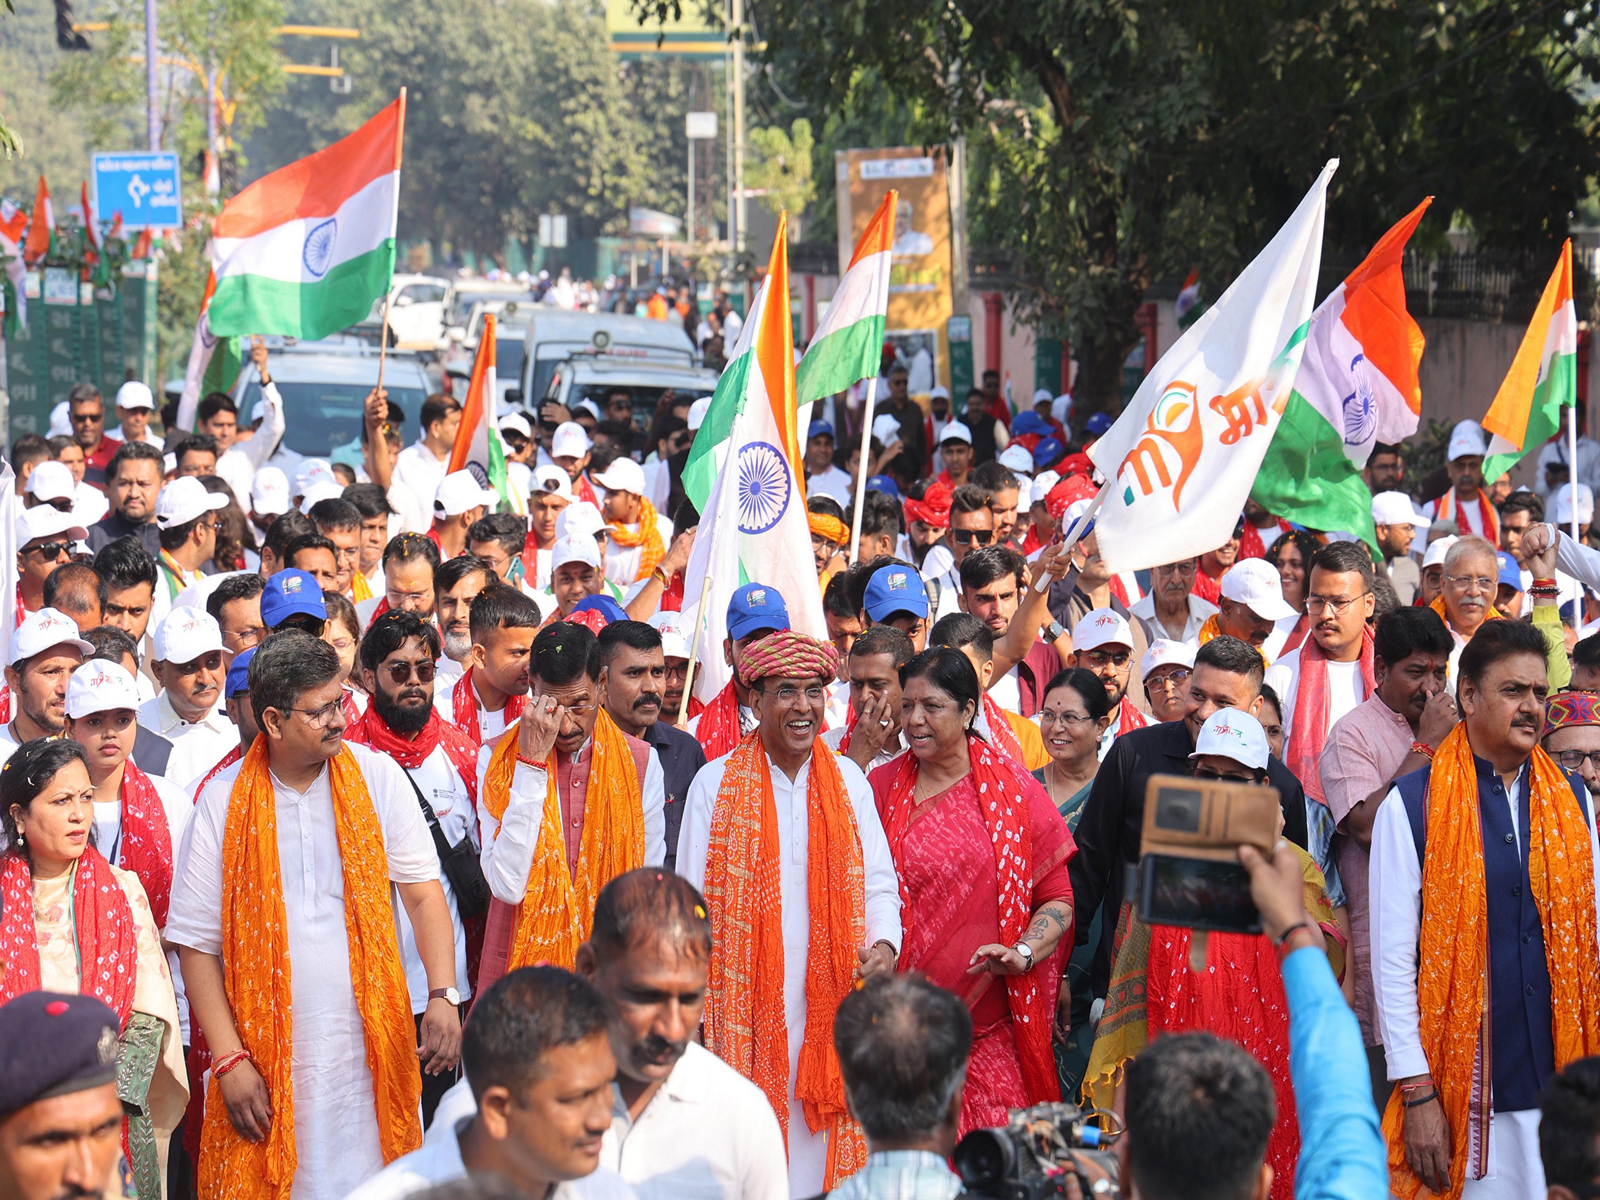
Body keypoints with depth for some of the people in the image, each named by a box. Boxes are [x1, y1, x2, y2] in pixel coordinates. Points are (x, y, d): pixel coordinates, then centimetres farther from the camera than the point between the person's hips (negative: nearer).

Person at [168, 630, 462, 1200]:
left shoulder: (377, 777, 1)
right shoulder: (222, 802, -4)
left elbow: (423, 891, 1)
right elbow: (196, 943, -2)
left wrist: (444, 995, -13)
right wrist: (230, 1060, -8)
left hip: (370, 1046, 1)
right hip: (269, 1053, -1)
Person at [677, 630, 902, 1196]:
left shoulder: (849, 781, 9)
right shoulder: (715, 784, 1)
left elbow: (879, 883, 14)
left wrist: (884, 943, -7)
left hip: (830, 1005, 2)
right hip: (744, 1010, -2)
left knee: (820, 1152, 2)